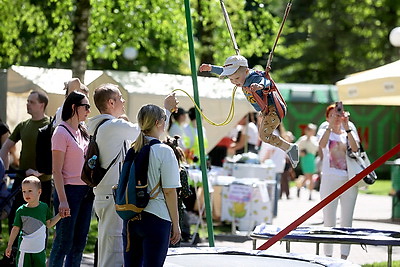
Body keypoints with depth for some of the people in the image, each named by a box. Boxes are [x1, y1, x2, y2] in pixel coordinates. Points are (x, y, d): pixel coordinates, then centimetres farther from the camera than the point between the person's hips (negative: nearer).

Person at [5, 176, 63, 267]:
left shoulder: (44, 207, 0)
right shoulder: (21, 211, -7)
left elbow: (49, 224, 13)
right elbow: (15, 229, 1)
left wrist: (60, 215, 3)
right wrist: (9, 245, 2)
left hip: (40, 248, 2)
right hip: (24, 248, -2)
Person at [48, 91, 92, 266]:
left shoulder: (82, 132, 14)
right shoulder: (61, 133, -10)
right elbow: (57, 171, -13)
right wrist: (62, 200, -19)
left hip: (86, 191, 8)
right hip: (69, 191, -8)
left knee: (79, 243, 9)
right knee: (63, 243, -5)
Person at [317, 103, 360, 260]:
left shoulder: (350, 133, 10)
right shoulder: (324, 132, 7)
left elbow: (355, 148, -11)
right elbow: (322, 144, -17)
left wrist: (346, 127, -19)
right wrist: (331, 125, -26)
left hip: (349, 182, 1)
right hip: (329, 181, -1)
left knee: (347, 222, 0)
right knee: (329, 221, 0)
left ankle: (344, 258, 1)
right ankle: (328, 257, 5)